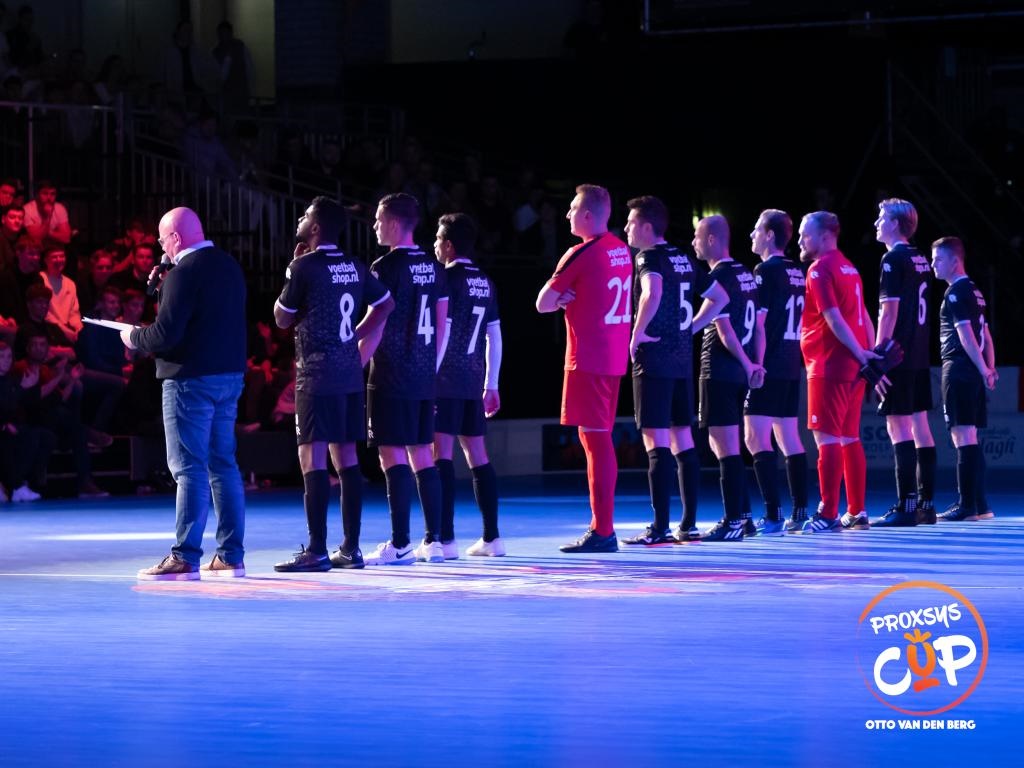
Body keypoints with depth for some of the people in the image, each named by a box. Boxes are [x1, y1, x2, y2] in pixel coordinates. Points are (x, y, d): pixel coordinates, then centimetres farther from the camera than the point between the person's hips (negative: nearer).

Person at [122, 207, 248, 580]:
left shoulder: (184, 273, -16)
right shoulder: (230, 266, 11)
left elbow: (166, 334, -20)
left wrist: (135, 338, 0)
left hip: (191, 380, -8)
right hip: (229, 376, 8)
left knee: (189, 469, -7)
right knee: (223, 466, 11)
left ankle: (185, 558, -9)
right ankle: (231, 556, 12)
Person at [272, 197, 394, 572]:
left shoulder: (304, 267, -10)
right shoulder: (355, 267, 10)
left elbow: (282, 319, 0)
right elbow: (386, 304, 23)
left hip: (317, 375, -7)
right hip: (349, 373, 7)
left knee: (312, 460, -7)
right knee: (346, 459, 10)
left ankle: (316, 552, -10)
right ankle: (351, 549, 11)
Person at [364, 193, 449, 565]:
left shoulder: (386, 267, -11)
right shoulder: (432, 267, 11)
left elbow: (377, 326, -15)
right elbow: (442, 323, 15)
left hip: (391, 379, -7)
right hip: (424, 378, 7)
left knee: (393, 456, -6)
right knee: (423, 455, 11)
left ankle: (399, 545, -7)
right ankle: (433, 541, 11)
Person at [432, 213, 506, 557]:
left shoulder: (447, 279, -9)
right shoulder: (484, 282, 13)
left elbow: (441, 333, -15)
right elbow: (494, 336, 16)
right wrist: (491, 384, 21)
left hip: (446, 379, -7)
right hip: (473, 381, 7)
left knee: (441, 454, -8)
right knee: (477, 455, 12)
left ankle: (445, 539, -14)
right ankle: (491, 537, 14)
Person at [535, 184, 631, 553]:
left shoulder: (581, 255, -13)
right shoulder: (621, 250, 11)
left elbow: (543, 304, -10)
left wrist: (562, 299, 9)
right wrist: (572, 299, 5)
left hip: (588, 358, -8)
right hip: (614, 357, 8)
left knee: (595, 439, -7)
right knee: (600, 440, 14)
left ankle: (602, 531, -7)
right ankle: (602, 526, 18)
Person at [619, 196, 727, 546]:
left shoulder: (649, 258, -10)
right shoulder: (682, 259, 15)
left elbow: (652, 293, -31)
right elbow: (719, 297, 23)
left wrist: (636, 334, -20)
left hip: (654, 359, -8)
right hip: (682, 359, 8)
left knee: (656, 442, -9)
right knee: (682, 439, 10)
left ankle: (660, 529, -11)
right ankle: (688, 525, 12)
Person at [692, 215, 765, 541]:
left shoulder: (717, 277, -13)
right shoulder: (747, 275, 13)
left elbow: (725, 329, -17)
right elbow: (759, 325, 14)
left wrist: (746, 365, -12)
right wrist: (755, 364, 13)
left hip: (719, 372, -9)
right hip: (741, 372, 9)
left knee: (726, 447, -6)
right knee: (725, 444, 18)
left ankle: (733, 522, -6)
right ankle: (742, 513, 20)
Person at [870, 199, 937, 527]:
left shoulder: (894, 259, -11)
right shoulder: (920, 260, 15)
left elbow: (890, 312, -16)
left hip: (899, 356, -9)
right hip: (920, 355, 9)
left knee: (898, 426, -9)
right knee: (919, 424, 10)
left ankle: (905, 507, -13)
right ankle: (926, 503, 12)